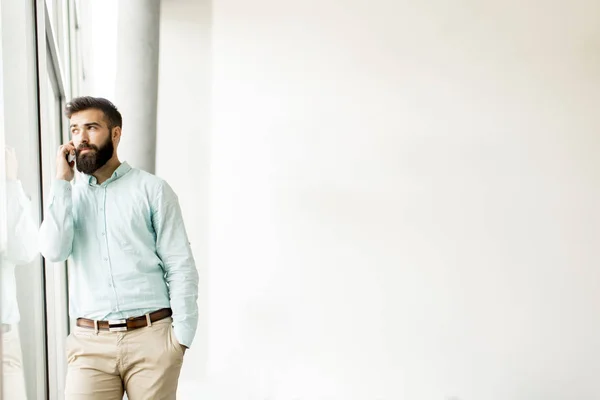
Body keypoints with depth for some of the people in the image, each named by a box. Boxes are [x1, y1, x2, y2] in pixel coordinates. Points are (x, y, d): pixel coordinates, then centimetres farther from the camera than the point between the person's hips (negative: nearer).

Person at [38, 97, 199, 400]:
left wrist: (181, 335, -8)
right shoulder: (68, 196, 10)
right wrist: (63, 181, -4)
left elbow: (180, 266, -3)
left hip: (151, 337, -2)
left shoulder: (151, 188, -1)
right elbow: (54, 251, -8)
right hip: (91, 342, 2)